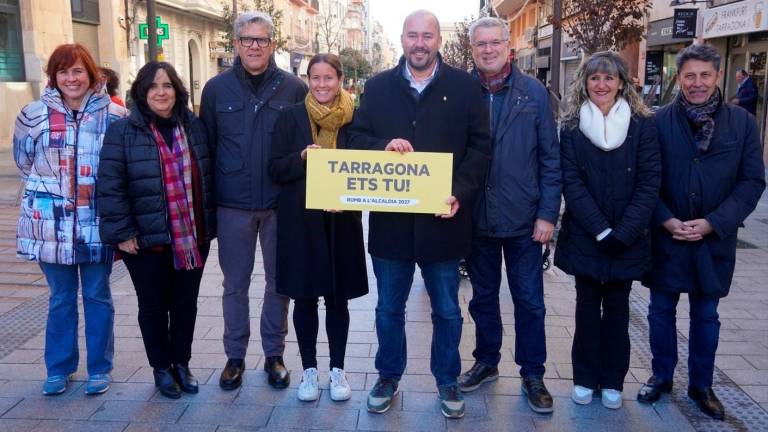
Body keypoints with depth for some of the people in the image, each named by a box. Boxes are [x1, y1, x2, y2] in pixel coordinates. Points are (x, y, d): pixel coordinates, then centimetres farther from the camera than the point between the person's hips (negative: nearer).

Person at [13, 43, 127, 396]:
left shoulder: (113, 115, -4)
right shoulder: (34, 115, 0)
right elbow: (25, 163, 12)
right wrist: (52, 187, 6)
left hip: (97, 223, -1)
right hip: (52, 224, 1)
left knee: (97, 296, 10)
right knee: (61, 298, 13)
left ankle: (99, 368, 24)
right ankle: (58, 368, 28)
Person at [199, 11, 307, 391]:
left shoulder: (294, 88, -1)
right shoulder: (216, 88, 2)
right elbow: (206, 145, 5)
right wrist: (207, 200, 1)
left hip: (281, 203, 0)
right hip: (232, 205, 1)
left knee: (279, 282, 10)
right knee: (235, 284, 10)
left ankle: (274, 354, 26)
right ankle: (235, 356, 25)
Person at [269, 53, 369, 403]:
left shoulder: (355, 118, 1)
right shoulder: (291, 117, 1)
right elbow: (275, 170, -1)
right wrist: (301, 158, -19)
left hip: (341, 220, 0)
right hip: (300, 221, 0)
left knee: (337, 298, 8)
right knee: (304, 298, 7)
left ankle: (337, 369, 23)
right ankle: (309, 369, 23)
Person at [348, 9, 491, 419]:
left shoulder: (465, 87, 0)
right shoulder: (378, 86, 5)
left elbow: (480, 145, -1)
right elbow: (356, 136, 6)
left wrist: (461, 192, -15)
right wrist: (384, 147, -16)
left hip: (442, 217, -1)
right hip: (389, 218, 1)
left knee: (447, 310, 13)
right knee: (388, 307, 14)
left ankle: (447, 381, 31)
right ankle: (388, 377, 33)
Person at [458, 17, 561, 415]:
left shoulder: (534, 93, -3)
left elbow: (550, 158, -2)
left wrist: (547, 214, -7)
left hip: (523, 218, -1)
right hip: (476, 217, 1)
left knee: (529, 301, 8)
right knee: (483, 296, 17)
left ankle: (532, 374, 25)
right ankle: (486, 362, 35)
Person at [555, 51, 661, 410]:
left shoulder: (642, 124, -1)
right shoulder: (572, 126, 0)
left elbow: (650, 182, -6)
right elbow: (571, 182, -6)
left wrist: (622, 233, -14)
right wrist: (600, 230, -14)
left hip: (627, 238, 0)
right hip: (584, 235, 0)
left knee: (617, 307, 9)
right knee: (588, 306, 8)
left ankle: (612, 380, 22)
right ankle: (585, 377, 21)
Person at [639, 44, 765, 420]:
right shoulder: (658, 121, -6)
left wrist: (711, 223, -13)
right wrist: (667, 221, -14)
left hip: (715, 239, 1)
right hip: (665, 236, 0)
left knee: (706, 314, 13)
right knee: (661, 309, 12)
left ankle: (701, 385, 30)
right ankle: (661, 376, 30)